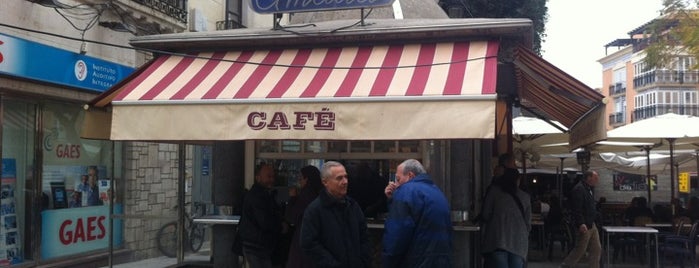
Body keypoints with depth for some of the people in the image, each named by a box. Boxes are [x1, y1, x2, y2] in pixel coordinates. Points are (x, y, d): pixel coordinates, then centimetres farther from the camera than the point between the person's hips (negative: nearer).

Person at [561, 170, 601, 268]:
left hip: (591, 225, 10)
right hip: (584, 226, -10)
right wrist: (581, 224, -30)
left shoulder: (589, 189, 15)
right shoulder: (578, 189, -17)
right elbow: (576, 209, -25)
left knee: (596, 249, 10)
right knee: (580, 250, -2)